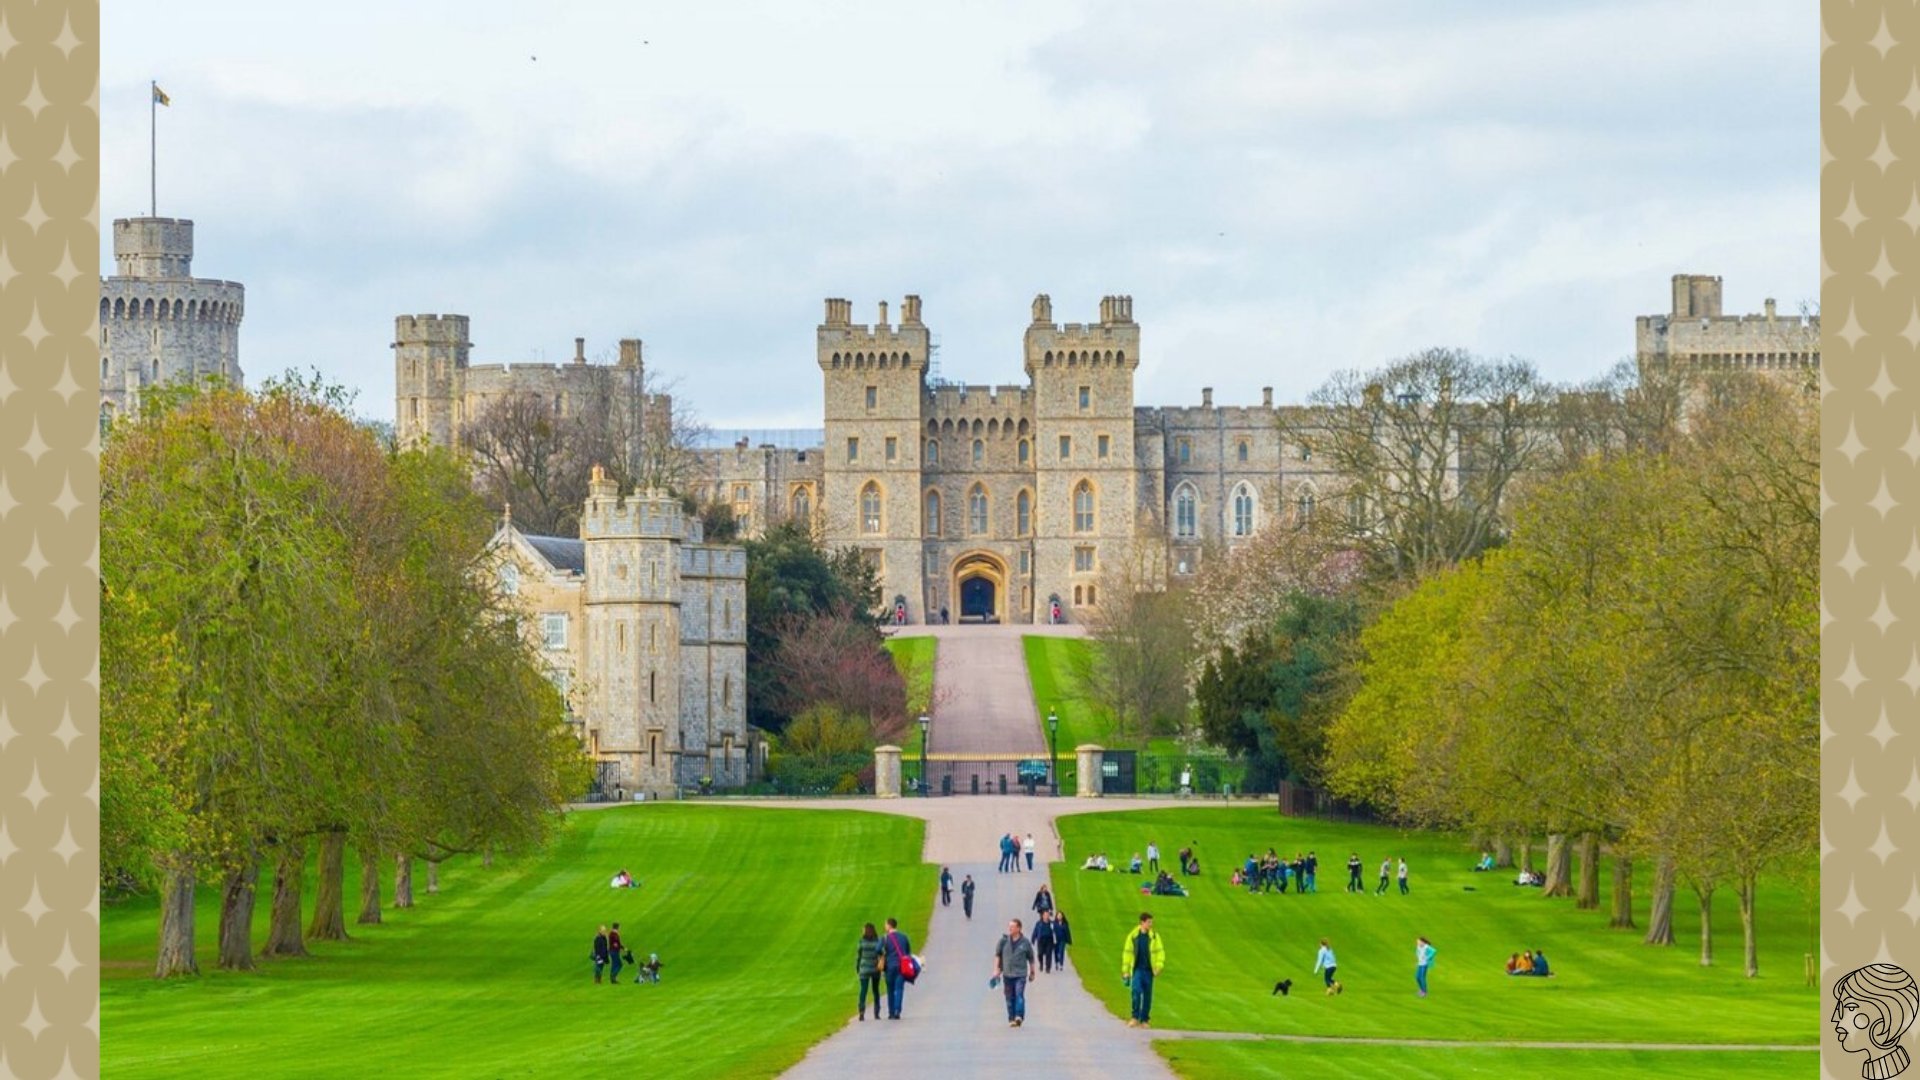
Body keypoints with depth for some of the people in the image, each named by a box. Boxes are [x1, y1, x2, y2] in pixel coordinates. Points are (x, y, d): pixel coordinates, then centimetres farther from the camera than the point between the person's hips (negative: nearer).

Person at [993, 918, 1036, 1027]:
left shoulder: (1025, 943, -1)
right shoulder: (1004, 940, 2)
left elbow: (1031, 958, 10)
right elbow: (997, 955, 10)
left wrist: (1032, 972, 15)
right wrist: (996, 969, 4)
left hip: (1020, 974, -2)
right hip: (1007, 974, 2)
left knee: (1019, 995, -17)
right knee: (1010, 998, 7)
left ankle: (1019, 1017, -22)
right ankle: (1011, 1019, 15)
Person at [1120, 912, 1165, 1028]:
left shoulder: (1154, 937, 2)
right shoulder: (1133, 936, 0)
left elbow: (1160, 952, 3)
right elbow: (1127, 953, 6)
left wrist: (1158, 966, -12)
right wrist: (1125, 971, 5)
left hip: (1149, 970, 1)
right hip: (1137, 969, -1)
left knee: (1147, 995, 4)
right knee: (1136, 991, -19)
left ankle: (1144, 1020, 13)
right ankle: (1135, 1018, -13)